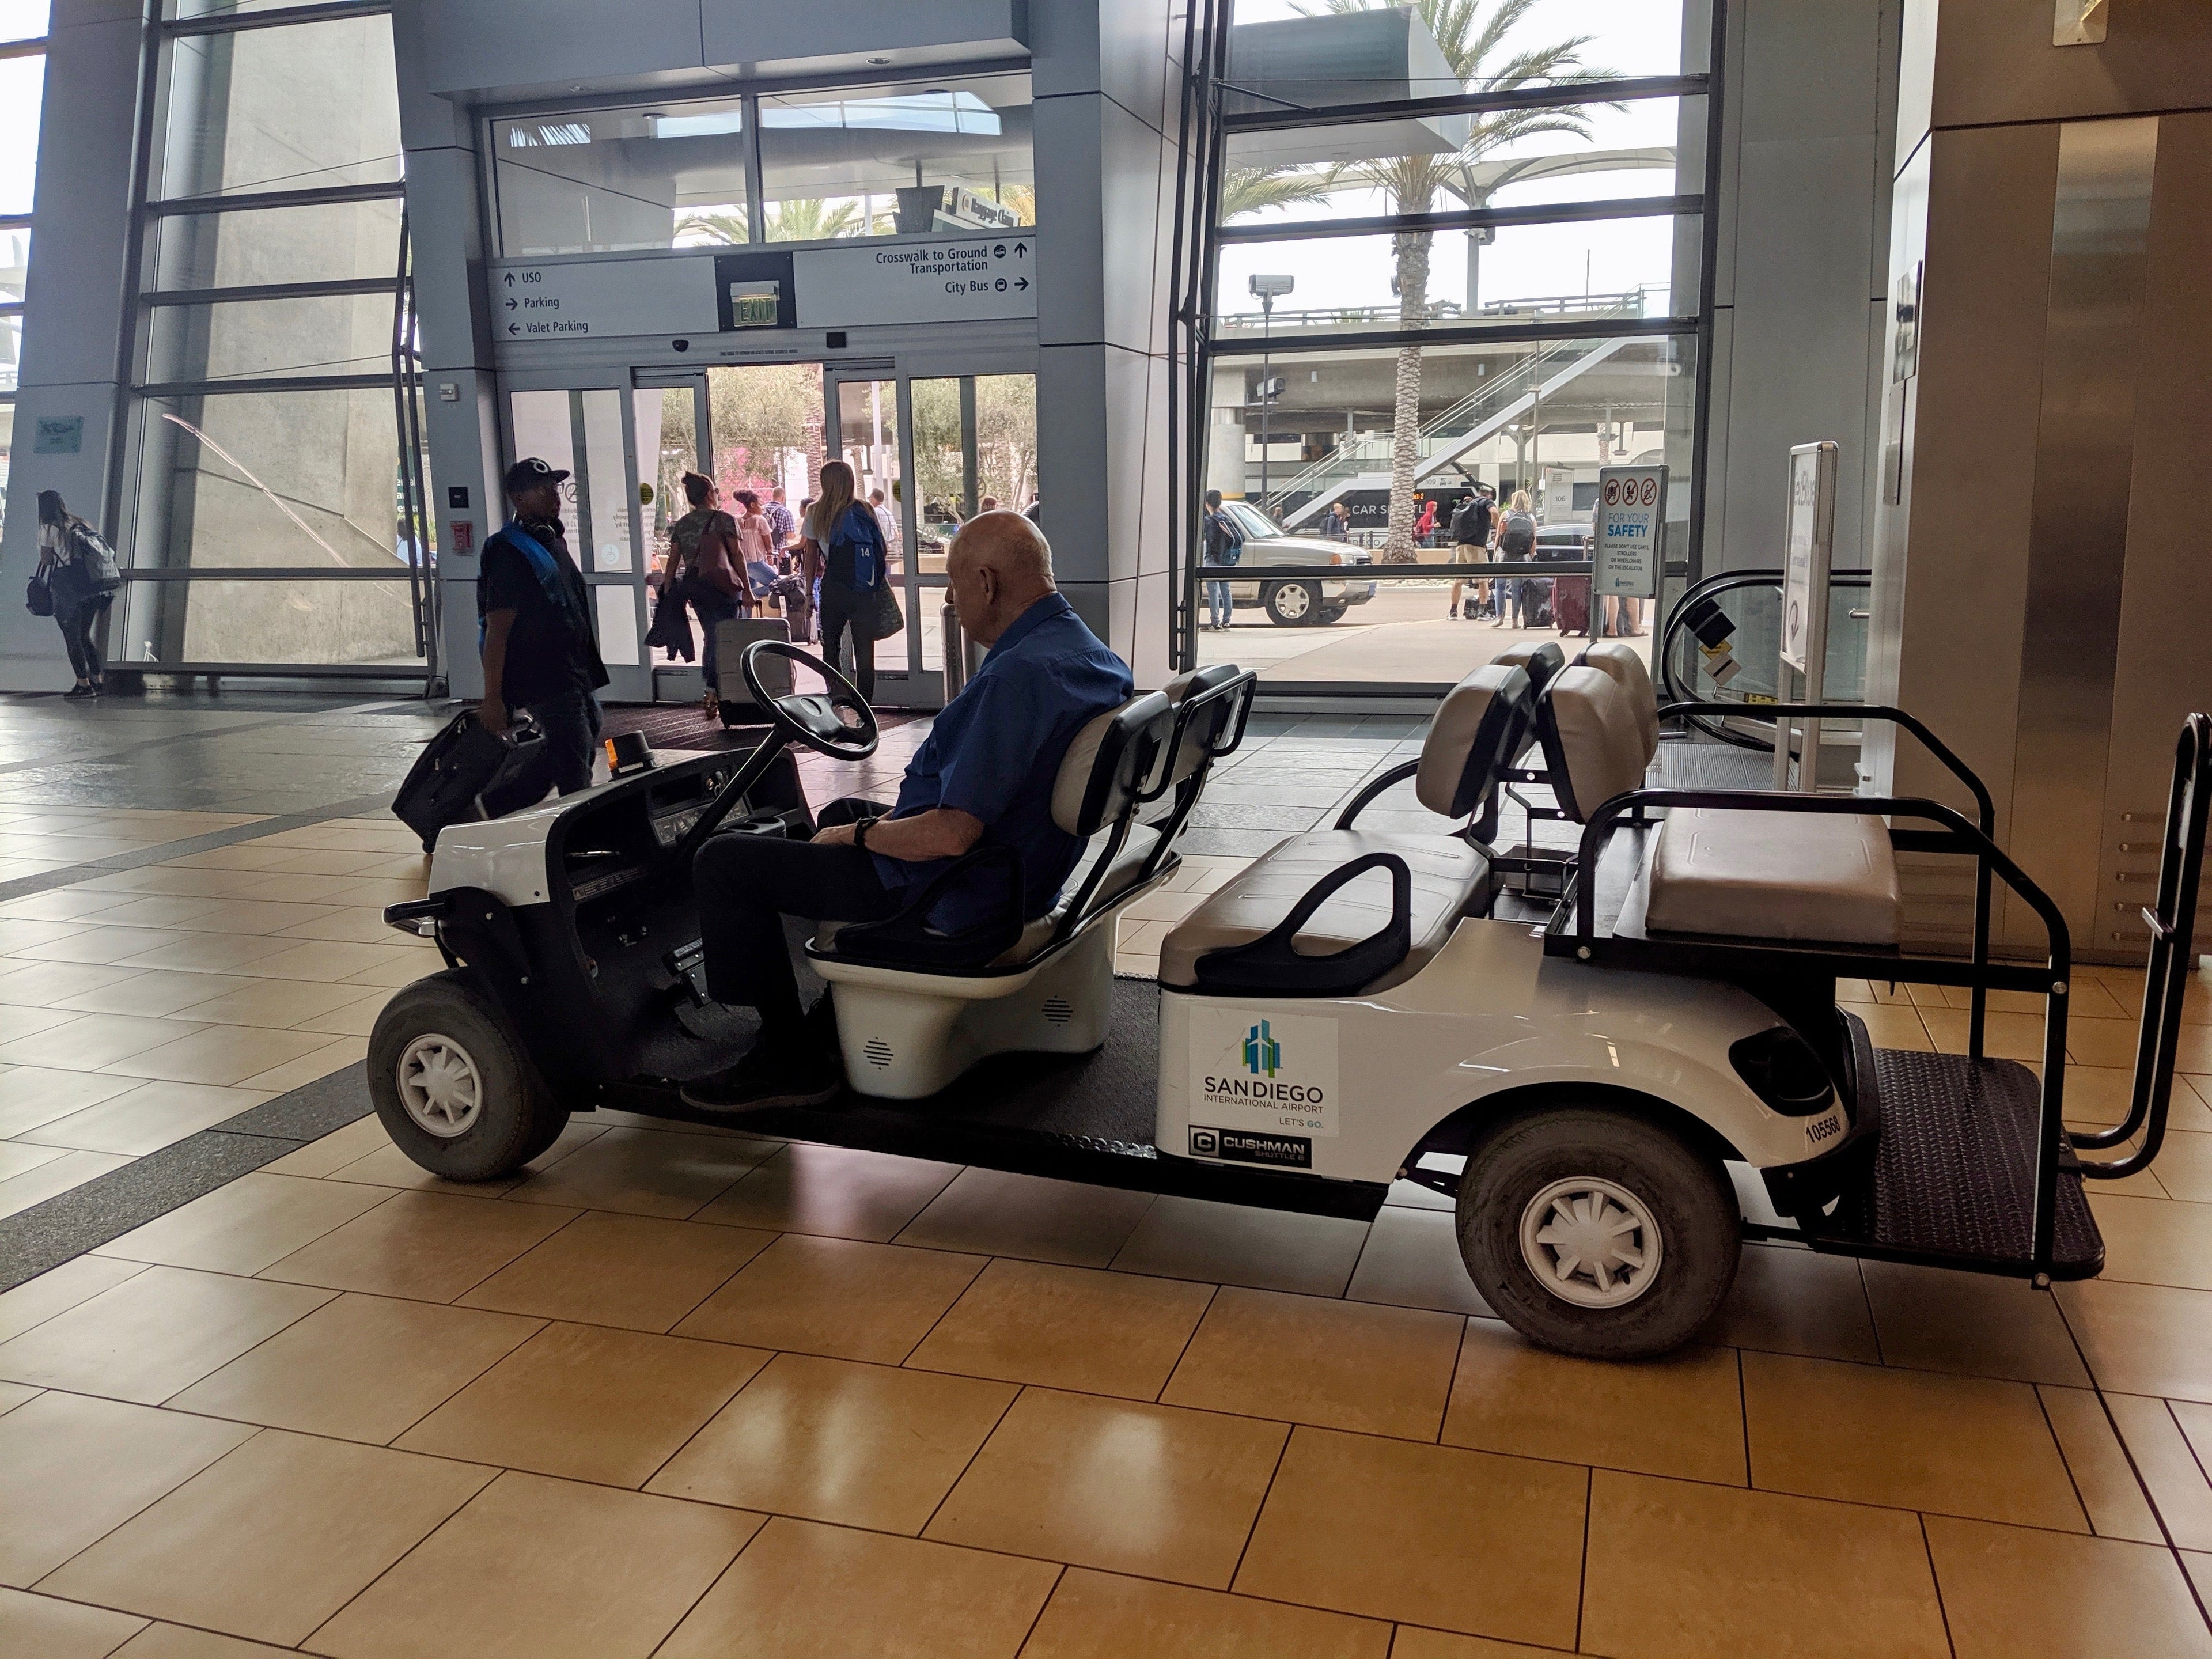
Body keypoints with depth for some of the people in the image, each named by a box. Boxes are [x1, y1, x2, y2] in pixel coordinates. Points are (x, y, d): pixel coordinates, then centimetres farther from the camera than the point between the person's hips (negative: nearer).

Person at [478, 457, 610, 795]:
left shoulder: (554, 542, 15)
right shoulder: (509, 552, -15)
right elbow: (497, 631, -20)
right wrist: (492, 699, -23)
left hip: (576, 676, 10)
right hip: (545, 682, -10)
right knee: (575, 783, -11)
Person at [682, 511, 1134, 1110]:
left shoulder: (1018, 674, -29)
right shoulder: (1095, 655, 3)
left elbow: (952, 835, -32)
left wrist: (855, 836, -12)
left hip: (957, 893, -10)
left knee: (723, 861, -2)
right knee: (842, 812, 34)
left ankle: (789, 1057, 3)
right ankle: (838, 1018, 34)